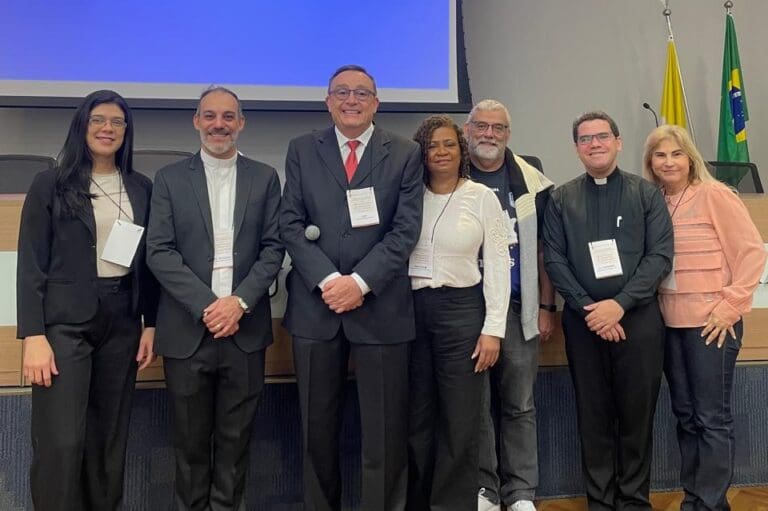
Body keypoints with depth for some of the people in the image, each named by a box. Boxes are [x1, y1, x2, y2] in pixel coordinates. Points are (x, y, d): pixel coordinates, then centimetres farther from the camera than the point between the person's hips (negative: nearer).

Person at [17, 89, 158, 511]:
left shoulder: (142, 189, 9)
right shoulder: (50, 185, -1)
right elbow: (31, 265, -5)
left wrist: (150, 324, 6)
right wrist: (33, 335, -12)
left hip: (122, 322, 4)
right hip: (65, 322, -3)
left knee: (110, 438, 11)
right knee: (61, 442, -5)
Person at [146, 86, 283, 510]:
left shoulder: (264, 178, 8)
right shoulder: (170, 178, 6)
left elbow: (273, 248, 3)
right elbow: (159, 251, -2)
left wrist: (239, 302, -11)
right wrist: (206, 306, -12)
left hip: (245, 328, 1)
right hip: (187, 329, 0)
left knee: (235, 439, 8)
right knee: (190, 440, 10)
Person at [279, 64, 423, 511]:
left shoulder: (405, 154, 5)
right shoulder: (302, 150, 9)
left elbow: (406, 230, -3)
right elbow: (291, 225, 2)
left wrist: (360, 282, -13)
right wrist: (328, 280, -12)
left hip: (380, 306, -1)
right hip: (316, 304, 2)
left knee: (385, 431, 4)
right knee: (318, 427, 11)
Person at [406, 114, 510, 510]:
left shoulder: (482, 197, -1)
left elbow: (498, 265, -2)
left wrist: (493, 328, -7)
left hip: (461, 310, -2)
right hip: (412, 310, 2)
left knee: (460, 422, 4)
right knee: (416, 419, 12)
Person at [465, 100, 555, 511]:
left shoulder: (531, 182, 4)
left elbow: (542, 249, 6)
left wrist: (547, 306, 2)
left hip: (518, 307, 1)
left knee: (520, 404, 7)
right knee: (475, 402, 5)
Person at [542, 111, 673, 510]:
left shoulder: (646, 193, 4)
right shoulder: (561, 199, 7)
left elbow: (660, 255, -4)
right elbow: (554, 259, 1)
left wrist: (620, 304, -15)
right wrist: (588, 307, -10)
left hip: (637, 318, -1)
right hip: (583, 321, 1)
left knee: (637, 414, 5)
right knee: (593, 415, 7)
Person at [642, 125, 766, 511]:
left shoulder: (714, 195, -7)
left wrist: (730, 305, -13)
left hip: (711, 323, -5)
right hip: (670, 323, 5)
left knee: (712, 417, 0)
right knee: (685, 415, 13)